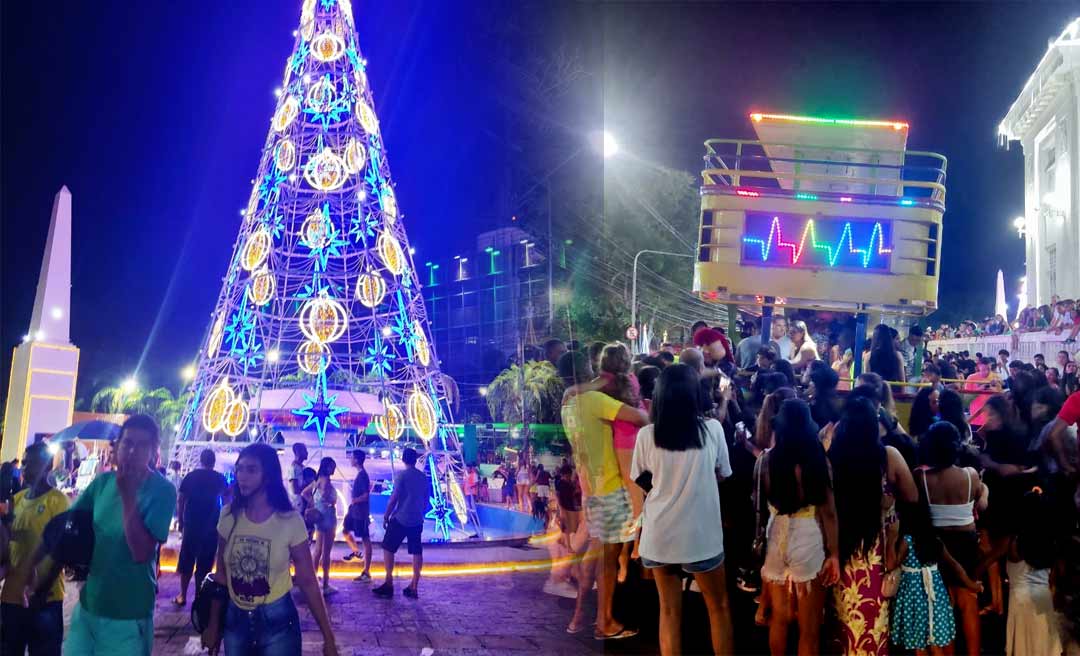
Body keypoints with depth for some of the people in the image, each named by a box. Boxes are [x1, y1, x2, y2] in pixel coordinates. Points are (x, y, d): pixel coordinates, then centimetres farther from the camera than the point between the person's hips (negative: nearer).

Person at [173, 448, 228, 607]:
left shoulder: (190, 476, 1)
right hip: (211, 526, 0)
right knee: (204, 563, 6)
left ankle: (183, 595, 14)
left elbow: (180, 500, -1)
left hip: (191, 524, 1)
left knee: (186, 560, 12)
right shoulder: (220, 478, 0)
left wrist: (181, 522, 7)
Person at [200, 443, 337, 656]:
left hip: (277, 621, -3)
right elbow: (221, 575, 5)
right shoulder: (229, 516, -4)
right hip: (235, 620, 3)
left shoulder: (290, 521, -14)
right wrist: (213, 625, 8)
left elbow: (308, 581, -11)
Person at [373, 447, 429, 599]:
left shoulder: (402, 475, -10)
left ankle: (388, 584, 2)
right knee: (417, 552, 7)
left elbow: (394, 498, -12)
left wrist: (386, 516, -3)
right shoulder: (424, 477, 8)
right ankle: (414, 587, 8)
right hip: (417, 521, 6)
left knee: (388, 548, 6)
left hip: (400, 519, -5)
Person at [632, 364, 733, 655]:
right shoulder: (712, 428, -9)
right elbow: (721, 475, 4)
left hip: (660, 534, 1)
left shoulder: (647, 435, -8)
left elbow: (642, 481, 5)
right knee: (718, 607, 18)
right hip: (701, 533, -1)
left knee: (669, 611, 14)